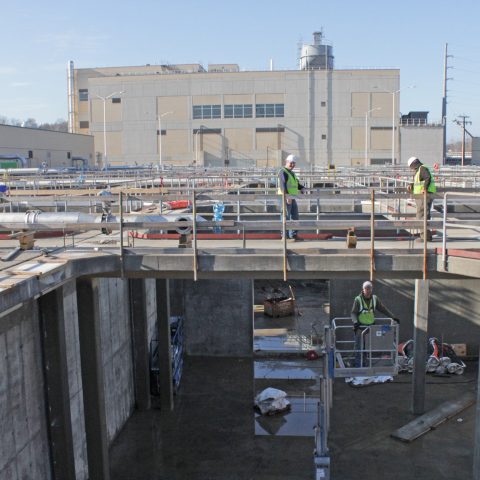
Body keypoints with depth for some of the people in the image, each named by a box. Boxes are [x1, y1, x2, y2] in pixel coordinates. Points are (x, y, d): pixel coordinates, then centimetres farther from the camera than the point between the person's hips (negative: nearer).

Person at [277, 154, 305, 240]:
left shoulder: (292, 173, 21)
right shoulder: (283, 172, -9)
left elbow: (297, 184, 28)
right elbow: (282, 184, -22)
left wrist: (302, 188, 9)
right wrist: (286, 195, -32)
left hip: (292, 198, 10)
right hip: (285, 198, -9)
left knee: (295, 217, 12)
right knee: (286, 217, -8)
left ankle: (293, 235, 20)